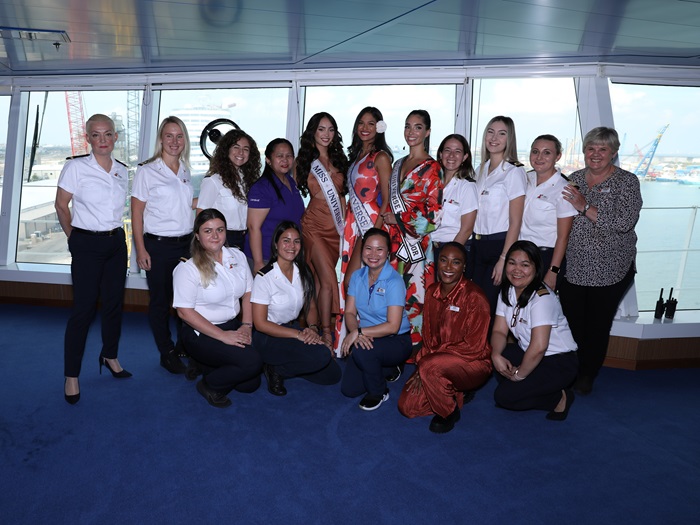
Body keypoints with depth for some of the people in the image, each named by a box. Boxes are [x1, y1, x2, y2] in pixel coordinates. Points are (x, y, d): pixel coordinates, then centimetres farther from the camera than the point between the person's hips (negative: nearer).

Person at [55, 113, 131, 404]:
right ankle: (71, 375, 11)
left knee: (114, 303, 12)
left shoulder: (122, 171, 6)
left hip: (116, 242, 5)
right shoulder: (76, 166, -8)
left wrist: (115, 232, 12)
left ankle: (110, 356, 32)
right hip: (87, 244, -5)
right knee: (83, 308, -3)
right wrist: (74, 237, 6)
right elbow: (61, 205, 0)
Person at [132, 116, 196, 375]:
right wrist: (140, 250, -10)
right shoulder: (147, 171, -3)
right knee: (160, 301, 6)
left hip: (186, 243, 4)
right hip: (158, 245, -4)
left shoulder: (185, 171, 12)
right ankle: (167, 353, 20)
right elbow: (137, 212, -5)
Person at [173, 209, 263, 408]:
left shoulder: (238, 256, 4)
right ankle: (209, 385, 3)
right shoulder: (187, 268, -14)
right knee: (252, 362, -24)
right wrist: (222, 335, -20)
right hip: (200, 333, -6)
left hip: (233, 325, 7)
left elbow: (248, 293, 8)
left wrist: (246, 326, -7)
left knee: (250, 384, 0)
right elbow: (185, 311, -16)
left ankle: (208, 366, 24)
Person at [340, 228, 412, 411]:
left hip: (396, 340, -6)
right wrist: (357, 333, -23)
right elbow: (349, 312, -3)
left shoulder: (394, 281, -20)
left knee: (362, 352, -35)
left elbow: (393, 326, -25)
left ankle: (378, 392, -4)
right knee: (349, 389, -2)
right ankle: (386, 369, 25)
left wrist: (359, 332, -27)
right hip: (367, 339, 6)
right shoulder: (357, 276, -1)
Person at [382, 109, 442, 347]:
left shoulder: (432, 168, -5)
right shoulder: (399, 164, 16)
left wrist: (398, 220, -7)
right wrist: (388, 222, 11)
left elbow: (433, 216, -10)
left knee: (413, 297, -4)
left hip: (417, 245, -6)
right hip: (395, 243, 6)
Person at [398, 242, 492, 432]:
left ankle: (449, 412, -5)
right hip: (439, 360, 6)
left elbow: (474, 347, -19)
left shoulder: (474, 297, -18)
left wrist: (425, 363, -21)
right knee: (407, 406, -6)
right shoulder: (432, 291, 2)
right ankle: (458, 394, 16)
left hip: (474, 363, -6)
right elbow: (429, 336, 8)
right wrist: (421, 363, -10)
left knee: (431, 367, -34)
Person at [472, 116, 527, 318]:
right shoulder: (480, 170, 13)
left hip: (499, 245, -6)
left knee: (489, 305, -2)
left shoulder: (514, 172, -9)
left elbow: (515, 222, -13)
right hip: (478, 244, 6)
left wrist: (504, 259, -17)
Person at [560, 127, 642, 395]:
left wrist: (585, 207, -21)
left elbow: (624, 222, -17)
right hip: (573, 267, 3)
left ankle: (587, 376, 26)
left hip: (609, 270, -3)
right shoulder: (575, 178, 8)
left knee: (598, 326, 8)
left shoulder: (627, 181, -4)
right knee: (571, 323, 5)